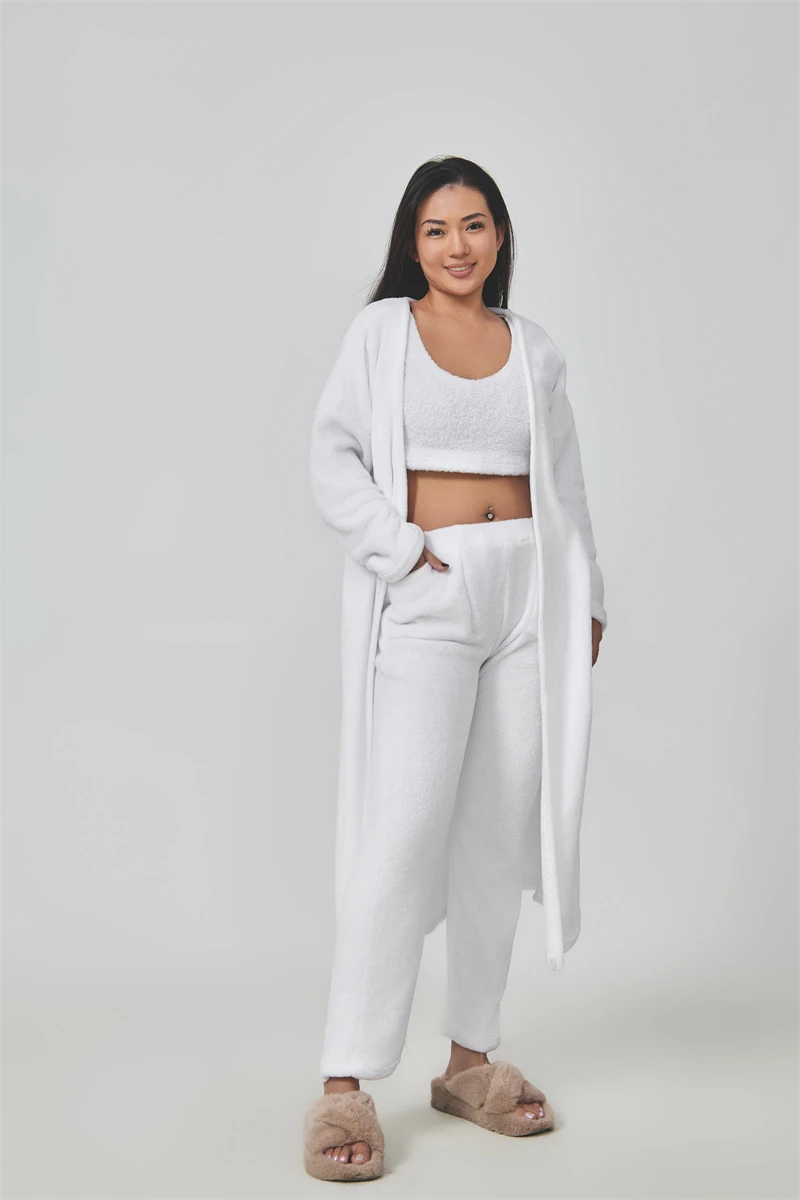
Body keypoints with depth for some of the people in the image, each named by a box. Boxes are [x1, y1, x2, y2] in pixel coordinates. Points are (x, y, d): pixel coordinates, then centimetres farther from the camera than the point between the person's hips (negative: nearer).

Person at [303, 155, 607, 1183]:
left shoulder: (534, 349, 15)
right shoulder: (381, 330, 6)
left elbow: (564, 483, 18)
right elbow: (333, 455, 0)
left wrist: (585, 598, 13)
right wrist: (399, 547, -12)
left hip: (527, 594, 4)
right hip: (424, 596, -4)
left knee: (500, 829, 5)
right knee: (403, 828, -12)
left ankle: (471, 1060, 17)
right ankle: (344, 1088, -7)